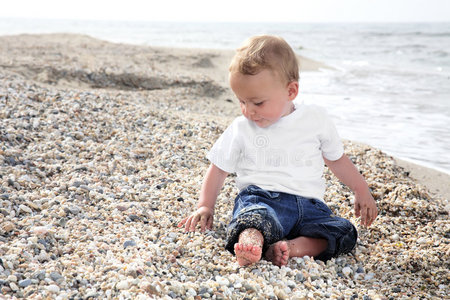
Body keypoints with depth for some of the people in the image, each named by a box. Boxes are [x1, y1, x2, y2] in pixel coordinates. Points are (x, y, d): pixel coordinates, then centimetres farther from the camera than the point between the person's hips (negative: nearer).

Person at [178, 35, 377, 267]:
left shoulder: (315, 119, 8)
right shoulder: (240, 129, 7)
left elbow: (336, 159, 22)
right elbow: (218, 169, 16)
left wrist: (361, 191, 20)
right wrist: (205, 206, 8)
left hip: (308, 203, 3)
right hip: (260, 197, -2)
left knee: (345, 232, -25)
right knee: (255, 215, -38)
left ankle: (291, 247, -43)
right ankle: (249, 242, -67)